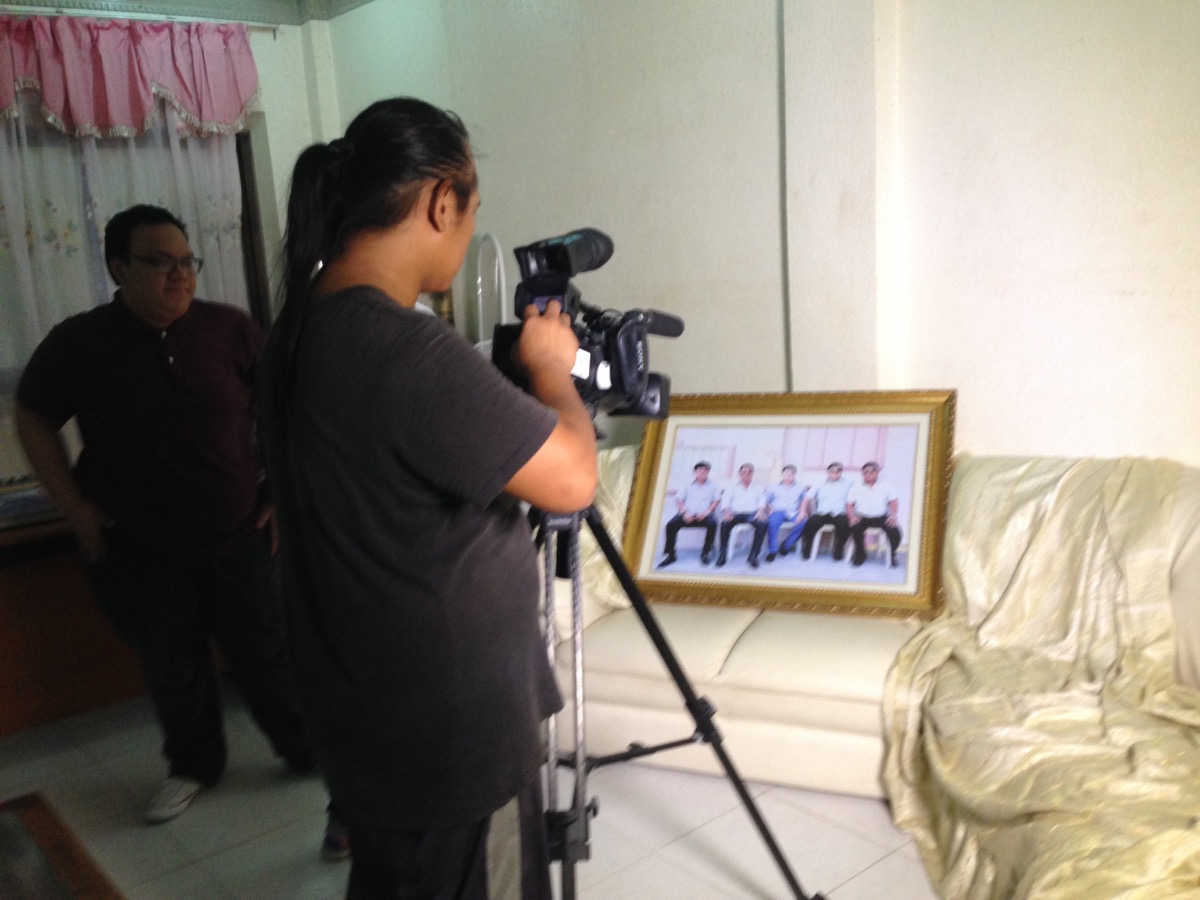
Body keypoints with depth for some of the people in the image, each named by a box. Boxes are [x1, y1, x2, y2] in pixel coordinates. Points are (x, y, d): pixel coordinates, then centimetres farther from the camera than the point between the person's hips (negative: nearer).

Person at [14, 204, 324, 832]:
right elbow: (33, 419, 6)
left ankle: (309, 750, 29)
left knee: (268, 656, 9)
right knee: (172, 668, 16)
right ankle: (193, 765, 38)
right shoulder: (78, 343, -6)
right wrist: (75, 507, 0)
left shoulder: (231, 329, -8)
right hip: (140, 551, 1)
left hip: (240, 538, -1)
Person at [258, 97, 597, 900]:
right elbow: (572, 479, -22)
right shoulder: (408, 352, -29)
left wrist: (519, 374, 8)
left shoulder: (305, 328, 1)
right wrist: (551, 366, -5)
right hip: (449, 735, -9)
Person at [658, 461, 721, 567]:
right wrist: (685, 512, -9)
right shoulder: (688, 485, 16)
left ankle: (706, 553, -17)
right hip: (688, 515, 1)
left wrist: (707, 512, -11)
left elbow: (716, 500, 5)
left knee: (712, 523, -35)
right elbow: (678, 500, 9)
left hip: (704, 515, -1)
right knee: (671, 524, -26)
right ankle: (669, 554, -15)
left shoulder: (712, 486, 15)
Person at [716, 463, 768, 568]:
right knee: (725, 522, -35)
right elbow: (726, 500, 8)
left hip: (752, 513, 0)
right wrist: (726, 511, -14)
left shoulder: (758, 488, 24)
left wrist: (760, 510, -16)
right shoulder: (733, 487, 22)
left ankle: (753, 555, -29)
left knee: (762, 523, -35)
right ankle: (723, 553, -26)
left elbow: (762, 500, 7)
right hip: (736, 513, 0)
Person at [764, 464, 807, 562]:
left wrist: (801, 513, -5)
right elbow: (766, 501, 12)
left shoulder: (800, 487, 21)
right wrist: (770, 511, -7)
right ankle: (772, 550, -27)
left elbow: (804, 500, 12)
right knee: (772, 521, -36)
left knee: (803, 522, -31)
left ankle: (786, 545, -14)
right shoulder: (775, 487, 18)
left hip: (793, 513, 1)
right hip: (778, 511, -1)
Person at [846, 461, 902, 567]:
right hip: (862, 517, 0)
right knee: (855, 528, -34)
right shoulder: (856, 487, 13)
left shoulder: (885, 486, 14)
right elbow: (849, 504, 7)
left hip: (881, 517, 0)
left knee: (894, 530, -28)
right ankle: (860, 554, -7)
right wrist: (852, 517, -12)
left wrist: (893, 515, -11)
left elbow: (894, 501, 8)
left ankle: (892, 555, 2)